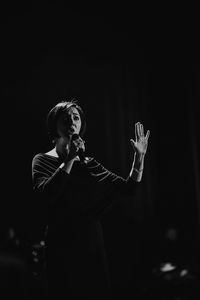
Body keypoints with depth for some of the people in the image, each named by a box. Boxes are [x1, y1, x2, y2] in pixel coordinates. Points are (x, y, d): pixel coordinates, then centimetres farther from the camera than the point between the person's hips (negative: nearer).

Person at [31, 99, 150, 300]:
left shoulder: (89, 164, 13)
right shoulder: (42, 160, 1)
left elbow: (127, 188, 8)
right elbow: (45, 194, -19)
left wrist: (139, 157, -4)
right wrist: (69, 160, -18)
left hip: (93, 245, 4)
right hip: (62, 247, -4)